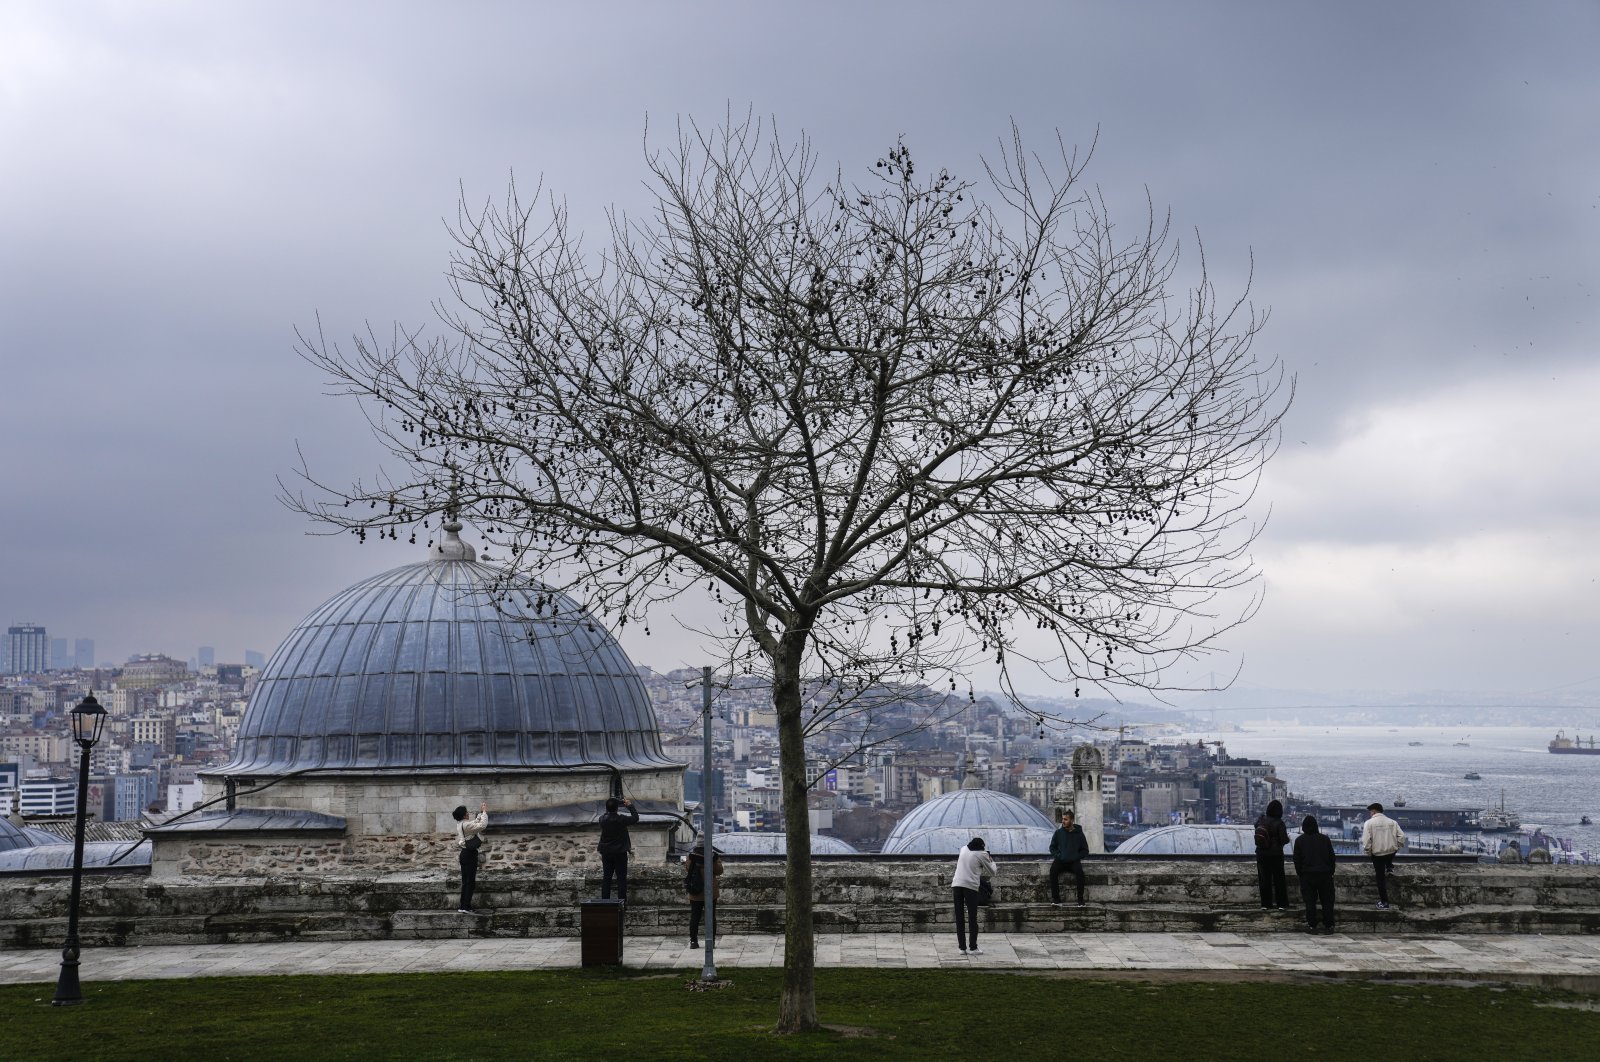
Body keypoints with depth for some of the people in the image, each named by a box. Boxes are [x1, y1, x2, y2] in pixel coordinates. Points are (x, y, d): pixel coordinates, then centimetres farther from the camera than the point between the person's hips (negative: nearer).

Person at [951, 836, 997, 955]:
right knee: (972, 918, 3)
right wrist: (992, 862, 32)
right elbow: (992, 873, 15)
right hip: (970, 886, -4)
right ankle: (973, 948, 2)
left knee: (959, 918, 6)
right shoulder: (982, 854, 5)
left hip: (956, 884, 4)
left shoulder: (963, 850, 17)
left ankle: (962, 947, 6)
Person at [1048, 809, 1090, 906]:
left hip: (1074, 861, -1)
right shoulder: (1058, 833, 7)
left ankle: (1080, 899, -23)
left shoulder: (1079, 834, 4)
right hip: (1060, 861, 1)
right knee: (1053, 870, -31)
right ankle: (1056, 899, -28)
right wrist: (1057, 855, -4)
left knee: (1079, 871, -33)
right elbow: (1052, 847, 15)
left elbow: (1085, 850, 10)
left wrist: (1076, 857, -7)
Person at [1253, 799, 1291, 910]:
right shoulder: (1279, 823, -16)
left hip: (1261, 854, 4)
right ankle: (1281, 904, 8)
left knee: (1264, 879, 9)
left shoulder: (1260, 821, -2)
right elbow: (1285, 840, -15)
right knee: (1279, 879, 7)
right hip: (1275, 854, -4)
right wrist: (1287, 837, 6)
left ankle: (1265, 904, 11)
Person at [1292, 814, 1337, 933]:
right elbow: (1332, 857, 6)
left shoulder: (1299, 840, 0)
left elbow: (1297, 859, 1)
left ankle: (1312, 925, -2)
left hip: (1307, 874, -1)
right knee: (1327, 900, 6)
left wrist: (1299, 873, 11)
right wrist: (1331, 871, 15)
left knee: (1310, 901, 2)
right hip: (1325, 874, 1)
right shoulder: (1325, 839, 3)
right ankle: (1328, 926, 4)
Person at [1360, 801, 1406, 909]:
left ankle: (1384, 903, 10)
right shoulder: (1392, 822, 0)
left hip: (1377, 854, -3)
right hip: (1392, 852, 3)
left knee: (1381, 878, 7)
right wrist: (1397, 847, 12)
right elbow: (1401, 837, -2)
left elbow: (1366, 840, -17)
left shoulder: (1369, 823, -11)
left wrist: (1368, 851, -2)